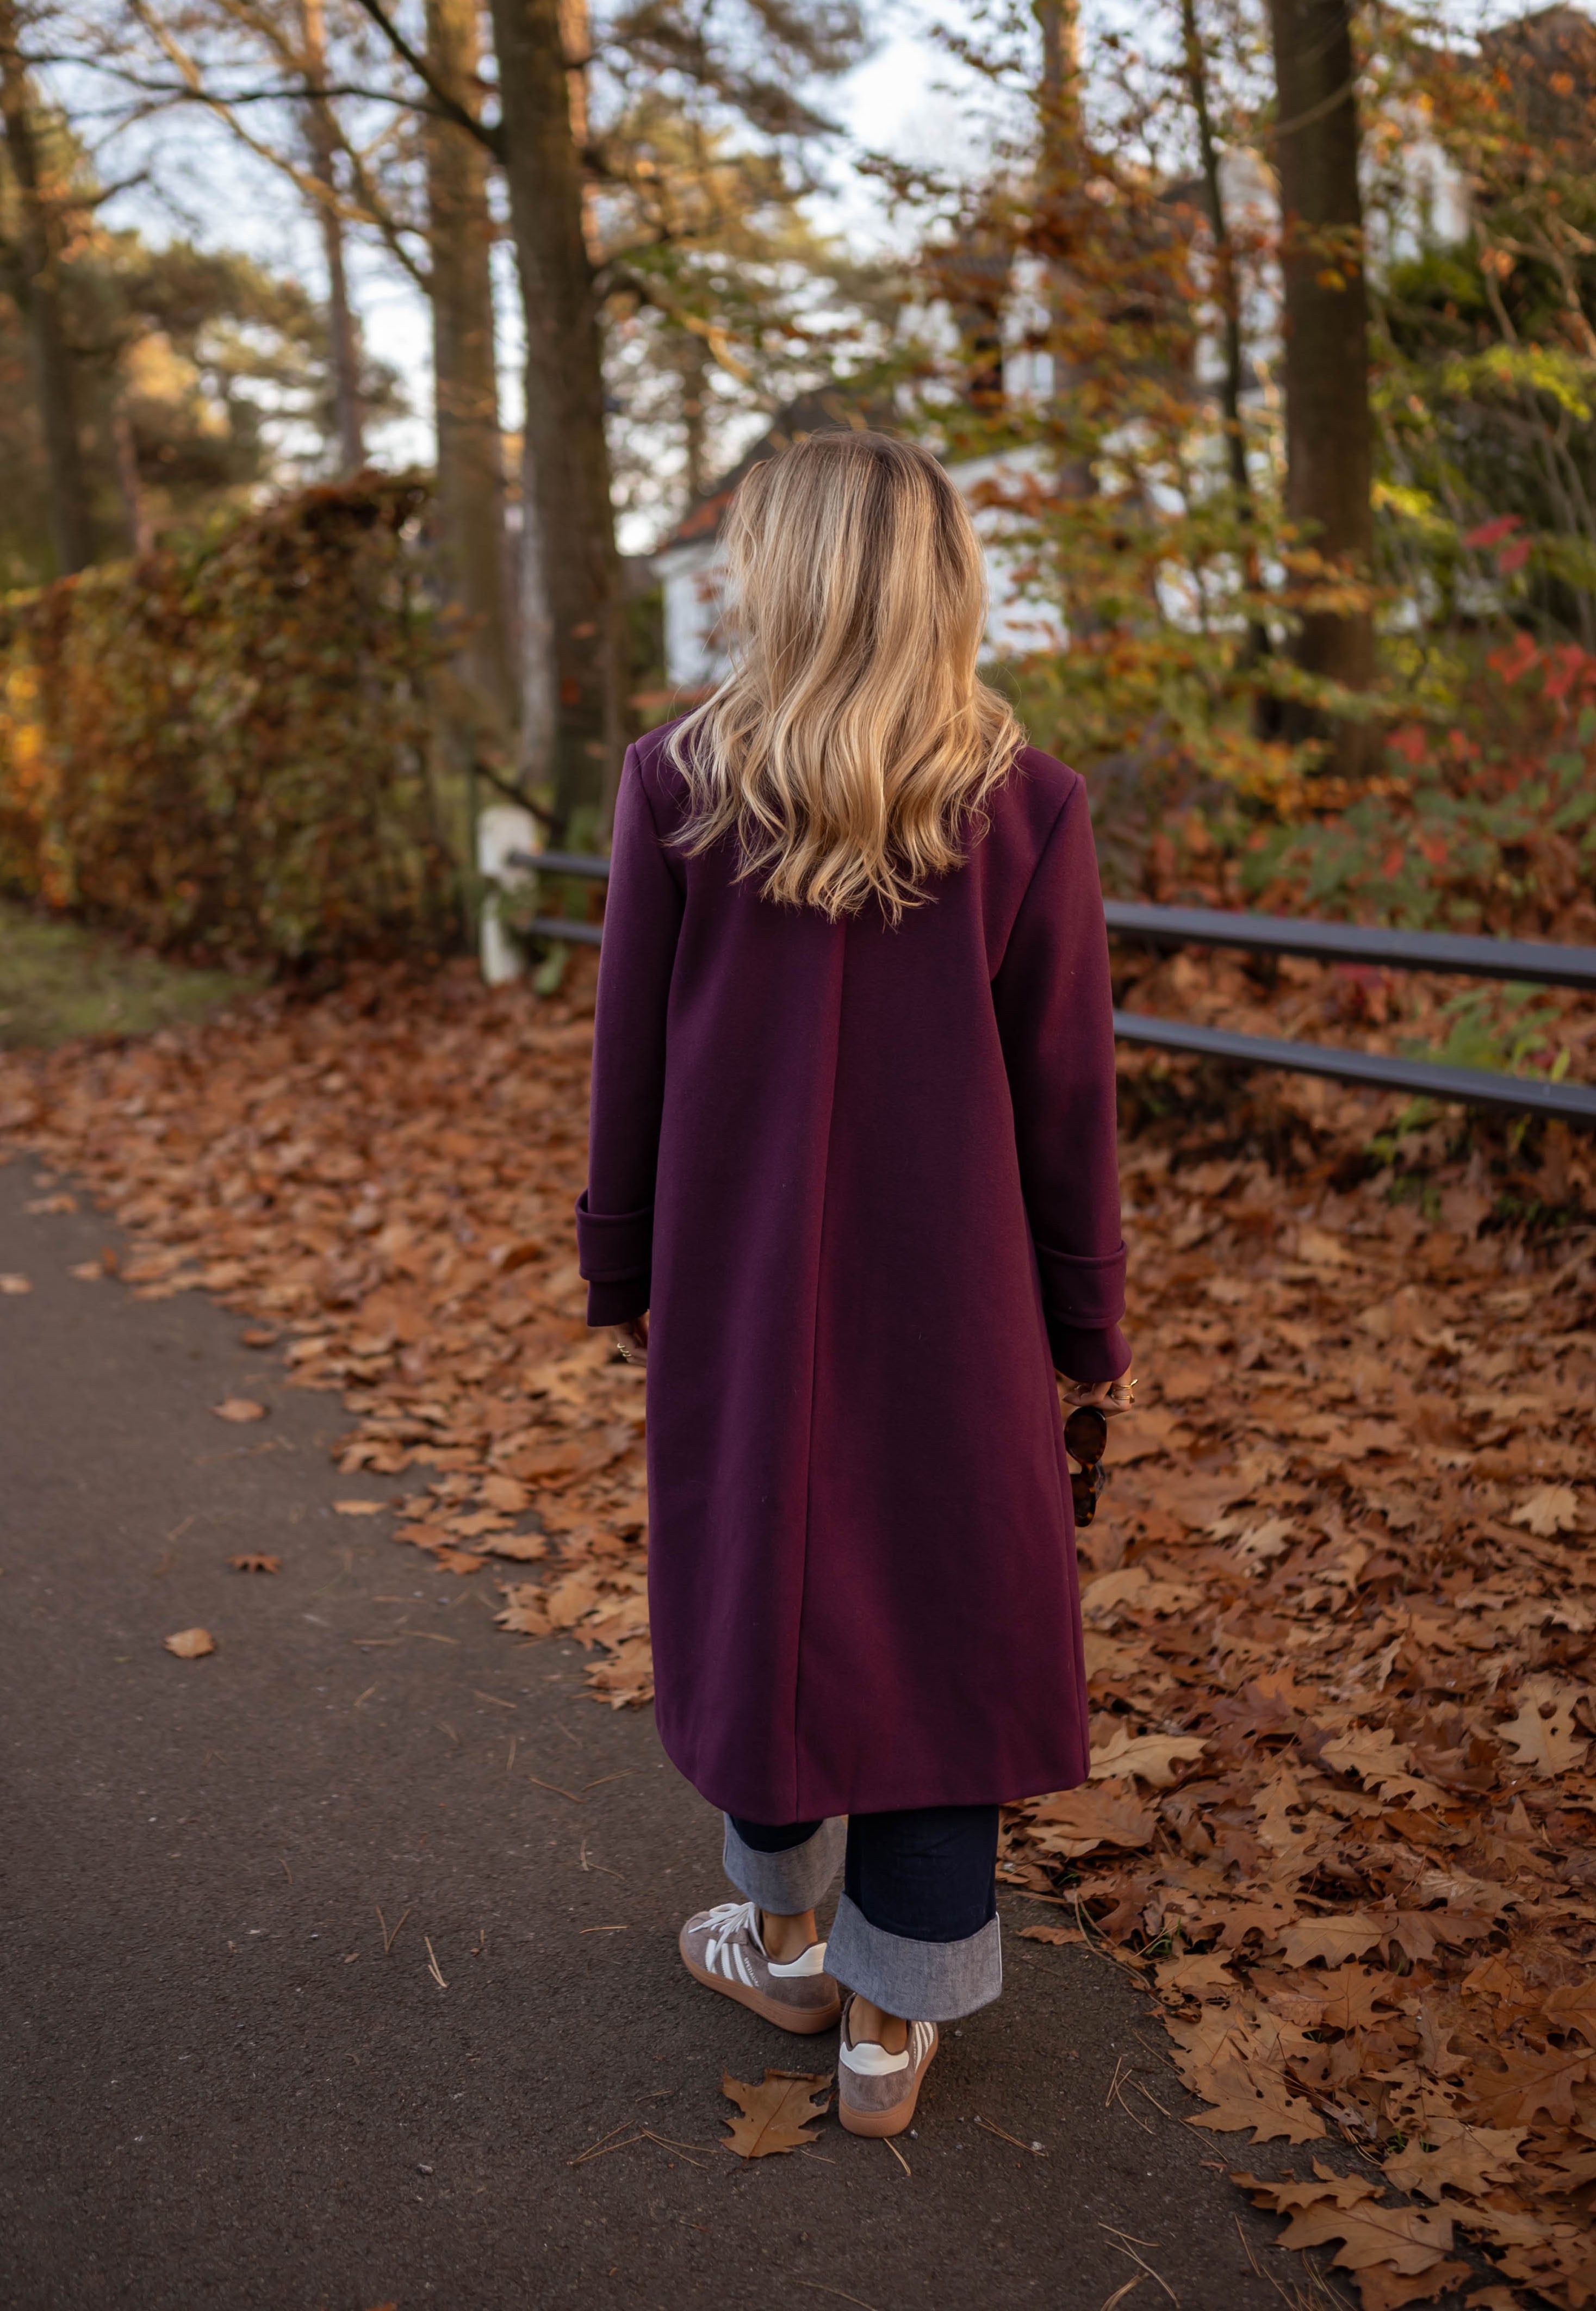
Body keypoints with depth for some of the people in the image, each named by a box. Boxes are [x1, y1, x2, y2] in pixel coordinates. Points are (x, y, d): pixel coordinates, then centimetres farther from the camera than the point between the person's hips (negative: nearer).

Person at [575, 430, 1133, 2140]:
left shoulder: (676, 784, -9)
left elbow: (631, 1059, -3)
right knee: (939, 1613, 11)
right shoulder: (1025, 807, -8)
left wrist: (620, 1268, 11)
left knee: (757, 1572, 18)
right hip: (950, 1298, 0)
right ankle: (893, 2017, 22)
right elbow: (1067, 1099, -4)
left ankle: (784, 1938, 37)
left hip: (741, 1281, 1)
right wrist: (1088, 1328, 7)